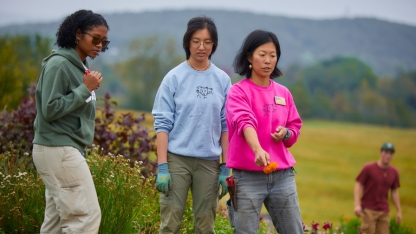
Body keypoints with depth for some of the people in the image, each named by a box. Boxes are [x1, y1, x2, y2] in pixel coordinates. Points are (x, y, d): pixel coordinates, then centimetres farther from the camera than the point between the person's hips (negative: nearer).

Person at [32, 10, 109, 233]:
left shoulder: (80, 66, 13)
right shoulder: (58, 65, -13)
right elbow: (50, 109, -18)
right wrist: (85, 89, -15)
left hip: (68, 150, 9)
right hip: (58, 150, -9)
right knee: (86, 215, -11)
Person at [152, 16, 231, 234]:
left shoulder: (222, 80, 5)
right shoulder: (174, 77, -2)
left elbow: (225, 126, 7)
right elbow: (162, 124, -3)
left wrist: (225, 167, 3)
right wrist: (162, 167, -9)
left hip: (209, 162, 2)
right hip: (177, 158, -2)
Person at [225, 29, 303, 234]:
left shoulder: (283, 93, 12)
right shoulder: (238, 91, -4)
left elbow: (295, 127, 19)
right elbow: (245, 122, -21)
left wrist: (286, 134, -6)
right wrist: (258, 150, -39)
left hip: (282, 175, 5)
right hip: (247, 175, -4)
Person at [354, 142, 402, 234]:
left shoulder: (394, 172, 5)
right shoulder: (368, 168, -8)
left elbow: (395, 192, 14)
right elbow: (358, 186, -7)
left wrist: (399, 211, 10)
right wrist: (357, 205, -19)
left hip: (384, 211, 4)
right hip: (368, 209, -4)